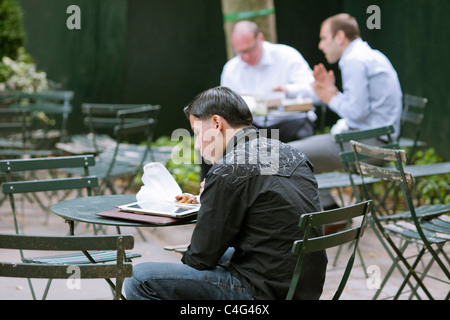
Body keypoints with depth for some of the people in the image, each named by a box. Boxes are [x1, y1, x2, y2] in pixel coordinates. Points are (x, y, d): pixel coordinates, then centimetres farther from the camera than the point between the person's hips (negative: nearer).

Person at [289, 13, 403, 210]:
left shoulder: (354, 61, -15)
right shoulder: (370, 55, 18)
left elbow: (357, 111, -22)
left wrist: (331, 99, -6)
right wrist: (331, 90, 11)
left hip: (367, 143, -11)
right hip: (378, 139, 11)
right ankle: (328, 208, 20)